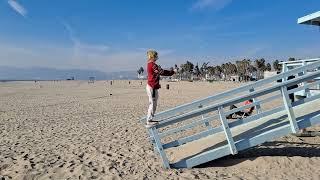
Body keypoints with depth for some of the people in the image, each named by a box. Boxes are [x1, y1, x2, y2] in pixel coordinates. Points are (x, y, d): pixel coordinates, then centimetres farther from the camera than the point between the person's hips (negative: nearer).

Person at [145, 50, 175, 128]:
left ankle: (150, 120, 26)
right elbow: (162, 72, -15)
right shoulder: (152, 65, -16)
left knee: (153, 104, 17)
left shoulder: (150, 64, 16)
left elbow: (160, 71, 17)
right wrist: (172, 72, -4)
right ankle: (149, 122, 0)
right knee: (152, 104, -6)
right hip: (152, 87, -11)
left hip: (151, 86, 11)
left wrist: (170, 71, 13)